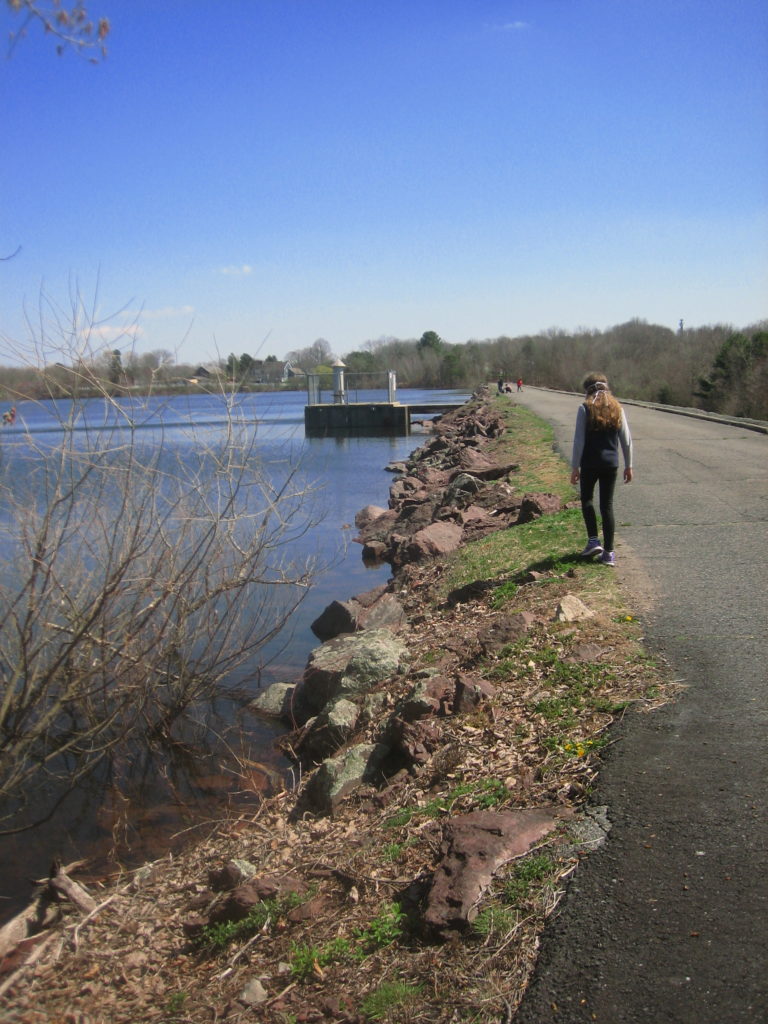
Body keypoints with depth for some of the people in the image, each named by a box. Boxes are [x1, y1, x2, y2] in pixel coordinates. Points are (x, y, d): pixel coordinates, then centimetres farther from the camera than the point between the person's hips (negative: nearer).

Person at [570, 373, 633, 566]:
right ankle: (609, 552, 7)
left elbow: (579, 440, -10)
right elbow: (626, 440, 6)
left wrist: (574, 466, -5)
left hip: (590, 464, -3)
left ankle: (593, 540, 4)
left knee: (587, 499, 18)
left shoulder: (585, 408, -7)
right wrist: (628, 465, 14)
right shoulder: (617, 409, 5)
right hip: (611, 464, 3)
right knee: (607, 505, 8)